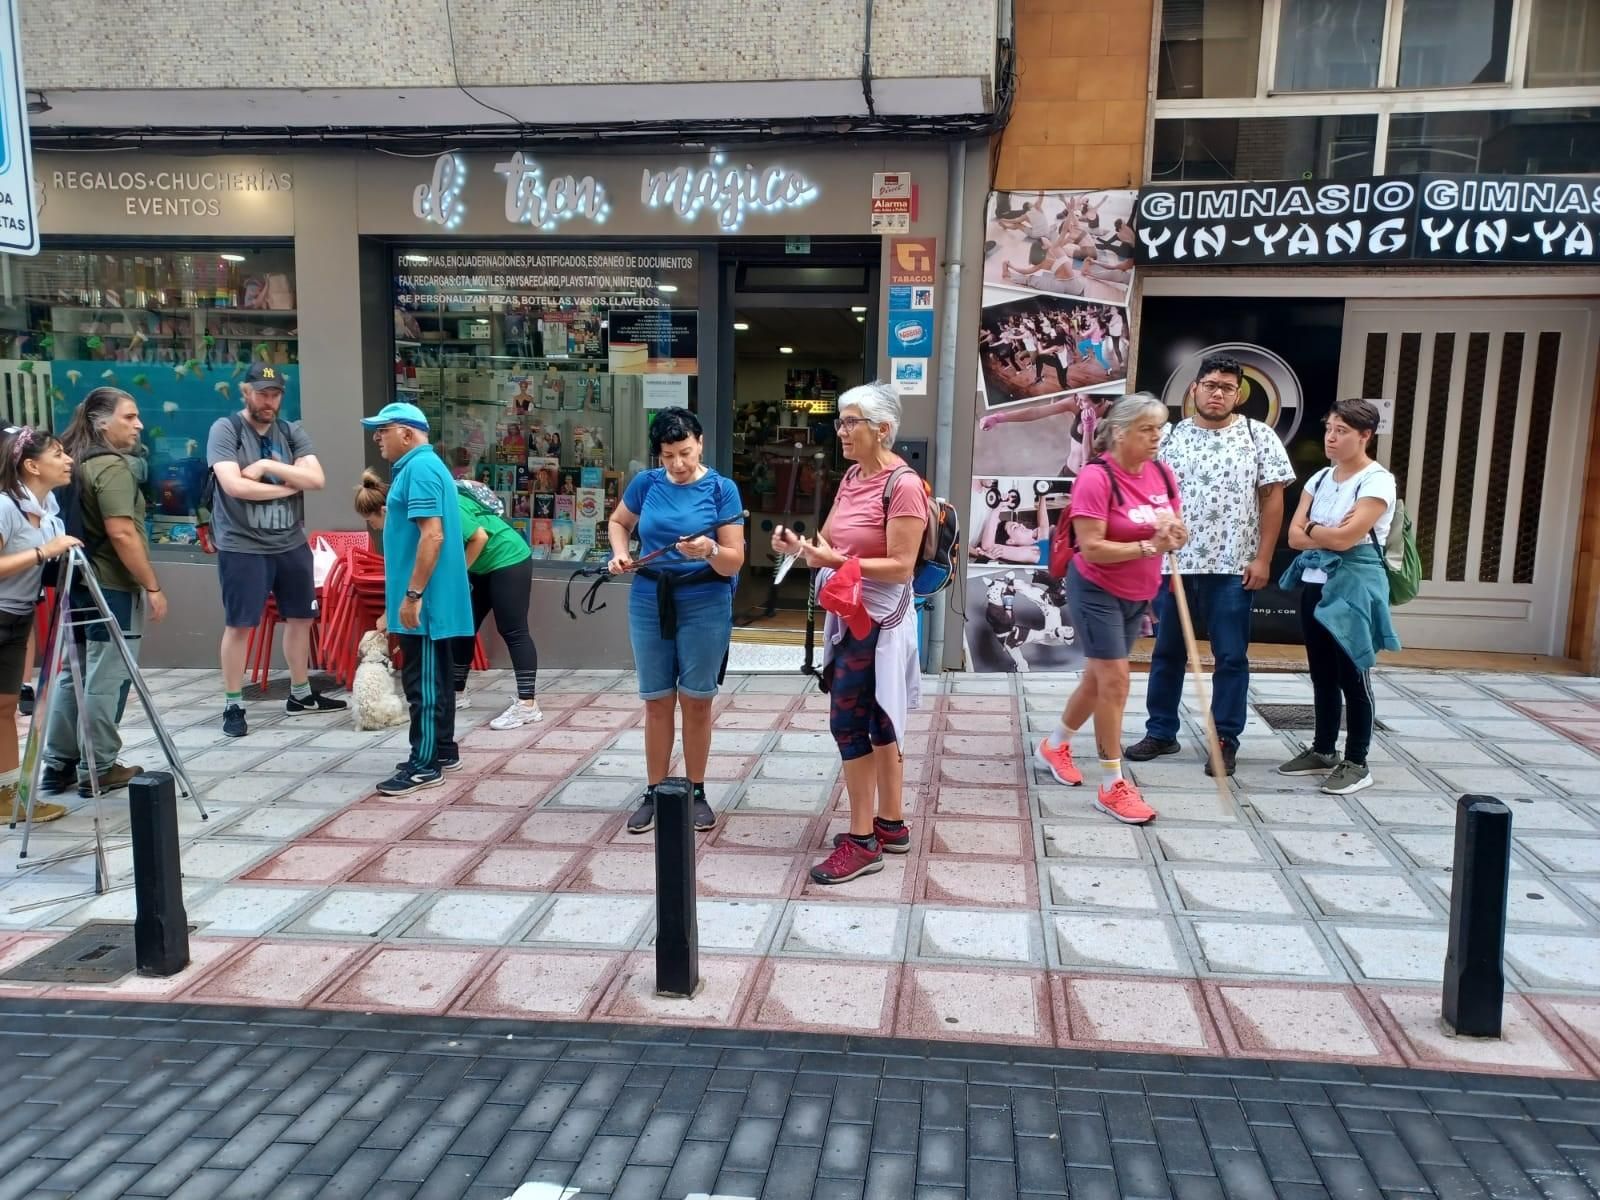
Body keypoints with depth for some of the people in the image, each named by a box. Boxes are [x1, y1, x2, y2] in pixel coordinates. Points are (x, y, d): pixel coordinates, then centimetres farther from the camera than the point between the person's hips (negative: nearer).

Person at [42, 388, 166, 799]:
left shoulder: (76, 461, 13)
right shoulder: (112, 467, -16)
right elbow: (121, 534, -23)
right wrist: (153, 587, -18)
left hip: (81, 584, 10)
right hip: (112, 588, -9)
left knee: (75, 674, 16)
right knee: (105, 680, -1)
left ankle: (60, 764, 23)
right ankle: (98, 771, 7)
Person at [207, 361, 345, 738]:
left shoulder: (292, 432, 7)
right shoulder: (225, 429, -6)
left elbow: (316, 480, -4)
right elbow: (234, 485, -19)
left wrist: (268, 466, -14)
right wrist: (288, 486, -10)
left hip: (292, 544, 6)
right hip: (242, 547, -5)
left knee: (300, 618, 14)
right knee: (238, 625, 1)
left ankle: (300, 695, 29)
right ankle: (233, 706, 10)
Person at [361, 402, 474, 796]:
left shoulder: (420, 468, -16)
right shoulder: (420, 466, 17)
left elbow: (433, 535, -25)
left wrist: (412, 595, -25)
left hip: (424, 600, -10)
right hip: (433, 599, 10)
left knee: (422, 681, -5)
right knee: (434, 676, 15)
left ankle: (425, 765, 0)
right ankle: (443, 750, 24)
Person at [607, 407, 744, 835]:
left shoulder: (721, 489, -8)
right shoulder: (646, 483, 0)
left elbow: (735, 561, -9)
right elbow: (617, 521, 20)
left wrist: (709, 551, -30)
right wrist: (620, 554, 1)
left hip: (704, 604, -2)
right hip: (649, 602, 2)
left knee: (696, 701, 6)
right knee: (657, 701, 9)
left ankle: (696, 791, 21)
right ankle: (654, 792, 21)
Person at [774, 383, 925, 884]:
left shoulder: (903, 484, -17)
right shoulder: (852, 477, 10)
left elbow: (900, 567, -20)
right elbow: (831, 542, 11)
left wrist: (836, 561, -26)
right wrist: (798, 546, -9)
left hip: (877, 621, -8)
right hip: (848, 614, 9)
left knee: (848, 724, -5)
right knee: (875, 725, 14)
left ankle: (863, 841, 6)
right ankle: (892, 824, 26)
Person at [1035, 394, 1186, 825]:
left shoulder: (1162, 474, 0)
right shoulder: (1096, 477, -21)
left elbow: (1173, 531, 9)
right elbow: (1091, 548, -25)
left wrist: (1175, 536, -15)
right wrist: (1149, 547, -29)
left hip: (1138, 595, 7)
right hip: (1097, 591, -7)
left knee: (1099, 678, 18)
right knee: (1115, 681, -7)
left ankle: (1055, 745, 40)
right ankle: (1113, 786, 4)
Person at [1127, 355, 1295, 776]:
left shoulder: (1259, 436, 2)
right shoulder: (1170, 437, 5)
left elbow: (1272, 499, 1)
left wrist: (1262, 558, -5)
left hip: (1232, 567, -2)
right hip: (1174, 563, 2)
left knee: (1231, 657, 4)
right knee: (1167, 652, 11)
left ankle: (1226, 740, 16)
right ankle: (1161, 733, 23)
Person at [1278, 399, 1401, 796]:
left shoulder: (1377, 481, -10)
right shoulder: (1319, 479, 11)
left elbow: (1346, 537, -20)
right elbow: (1295, 536, 3)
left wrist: (1312, 528, -3)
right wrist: (1330, 534, -12)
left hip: (1353, 588, -7)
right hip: (1315, 584, 7)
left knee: (1352, 676, 0)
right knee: (1322, 674, 14)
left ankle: (1357, 763, 10)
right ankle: (1323, 751, 25)